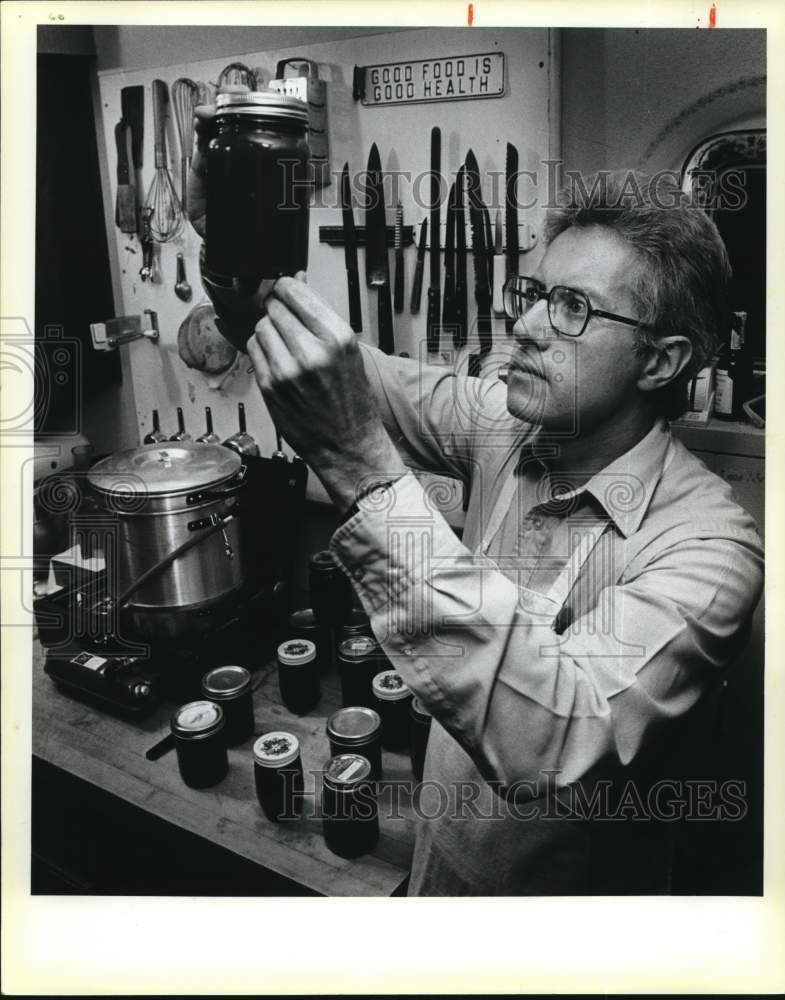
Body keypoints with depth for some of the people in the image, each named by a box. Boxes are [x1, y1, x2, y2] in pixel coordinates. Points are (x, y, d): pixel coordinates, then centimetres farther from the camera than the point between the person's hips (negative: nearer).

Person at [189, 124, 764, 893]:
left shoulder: (708, 543, -29)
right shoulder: (505, 425, -12)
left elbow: (561, 747, -43)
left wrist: (363, 468, -47)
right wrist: (249, 283, -32)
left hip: (568, 885, -4)